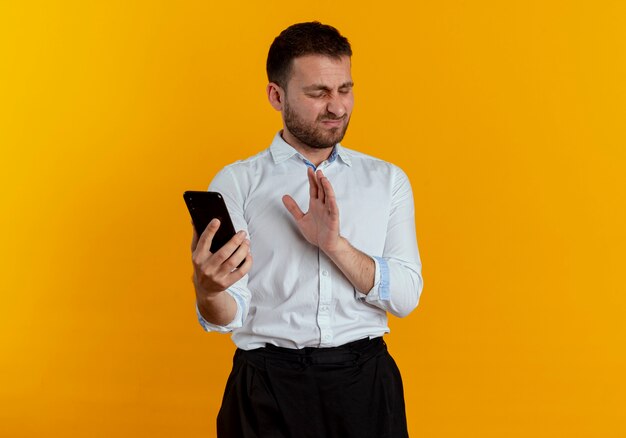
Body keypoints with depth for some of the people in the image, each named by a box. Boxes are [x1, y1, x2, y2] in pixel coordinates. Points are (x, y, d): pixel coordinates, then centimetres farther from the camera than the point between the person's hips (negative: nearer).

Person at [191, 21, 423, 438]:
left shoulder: (387, 180, 6)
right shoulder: (236, 183, -1)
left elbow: (405, 296, -3)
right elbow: (228, 316, -7)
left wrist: (335, 244, -16)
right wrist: (208, 291, -29)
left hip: (366, 382, 2)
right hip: (267, 387, -1)